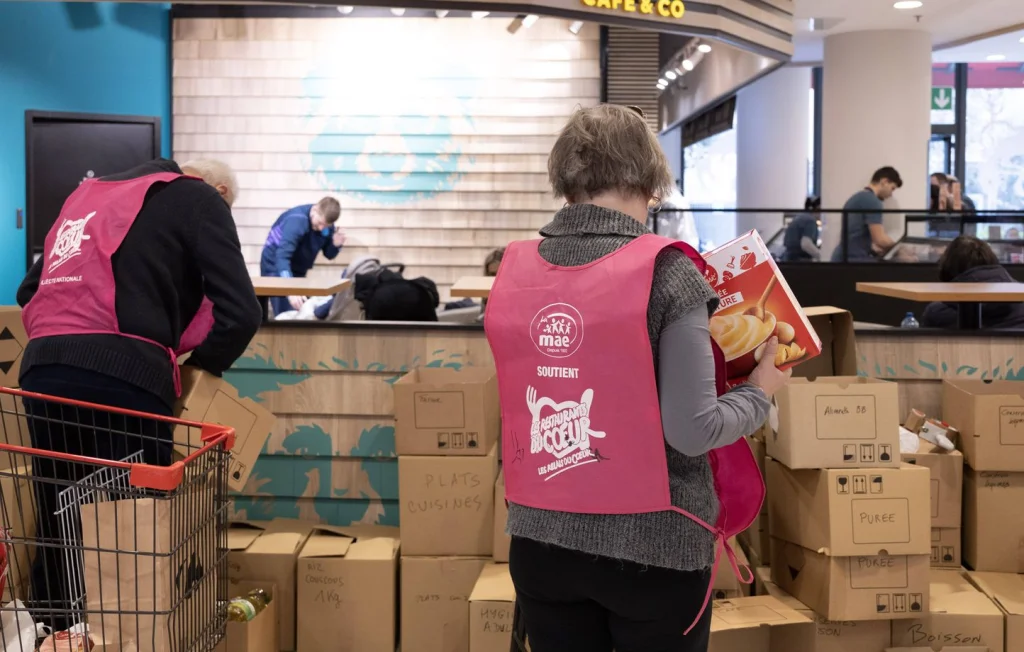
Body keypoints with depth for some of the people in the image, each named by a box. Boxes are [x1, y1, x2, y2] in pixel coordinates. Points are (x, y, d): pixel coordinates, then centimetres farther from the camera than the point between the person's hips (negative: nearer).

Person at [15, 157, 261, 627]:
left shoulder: (91, 192, 29)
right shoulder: (200, 200, 10)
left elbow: (29, 291, 30)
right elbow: (241, 312, -2)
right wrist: (202, 363, 14)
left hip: (41, 368, 6)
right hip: (122, 376, -6)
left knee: (56, 530, 17)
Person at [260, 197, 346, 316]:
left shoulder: (326, 224, -8)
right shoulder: (297, 220, -30)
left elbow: (329, 255, 3)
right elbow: (282, 256, -39)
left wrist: (336, 245, -23)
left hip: (297, 270, 7)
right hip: (276, 267, -7)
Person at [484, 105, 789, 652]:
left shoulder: (513, 271, -1)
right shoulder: (666, 272, -15)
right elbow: (693, 431, -16)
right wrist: (760, 391, 1)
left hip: (540, 541, 4)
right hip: (652, 546, -4)